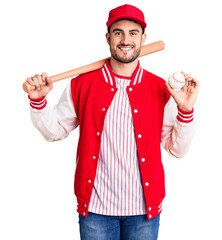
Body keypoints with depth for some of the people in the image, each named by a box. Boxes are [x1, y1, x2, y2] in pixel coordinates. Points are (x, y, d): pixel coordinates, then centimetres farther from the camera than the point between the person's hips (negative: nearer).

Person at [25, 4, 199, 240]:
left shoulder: (160, 89, 0)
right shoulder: (82, 84, 0)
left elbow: (177, 149, 2)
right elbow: (54, 130, 10)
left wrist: (185, 110, -11)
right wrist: (38, 100, -5)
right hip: (95, 206, 0)